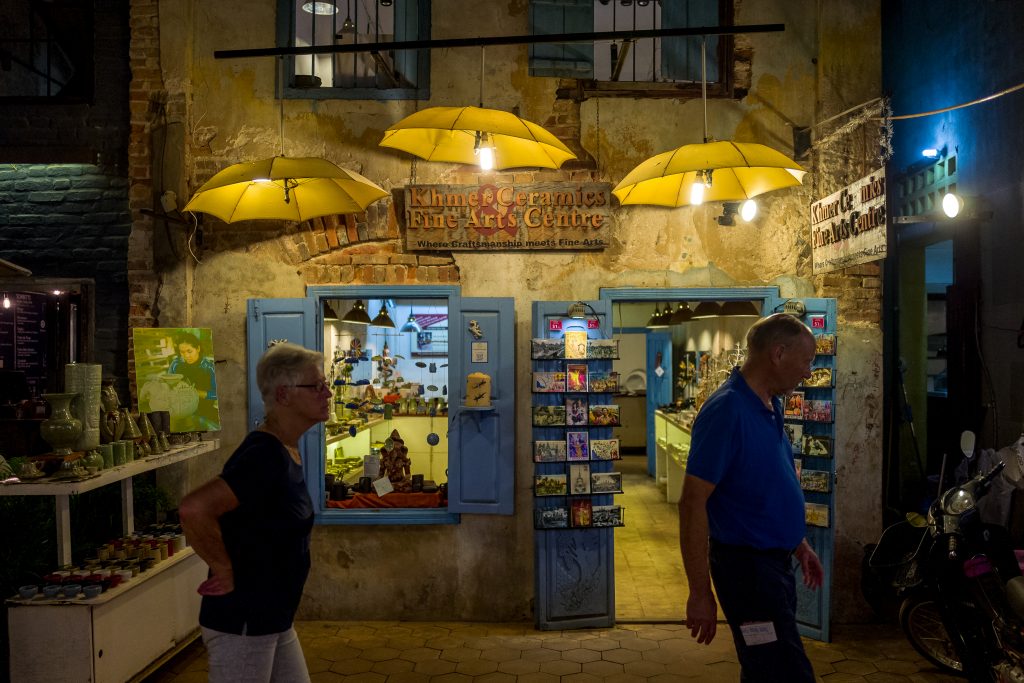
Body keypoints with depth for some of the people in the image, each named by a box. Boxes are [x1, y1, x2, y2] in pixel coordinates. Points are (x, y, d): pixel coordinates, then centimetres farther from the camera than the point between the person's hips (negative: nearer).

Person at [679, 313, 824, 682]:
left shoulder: (770, 405, 7)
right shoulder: (726, 411, -22)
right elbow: (693, 503, -23)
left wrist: (798, 543, 21)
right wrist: (700, 593, -22)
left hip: (776, 560, 9)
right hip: (746, 565, -9)